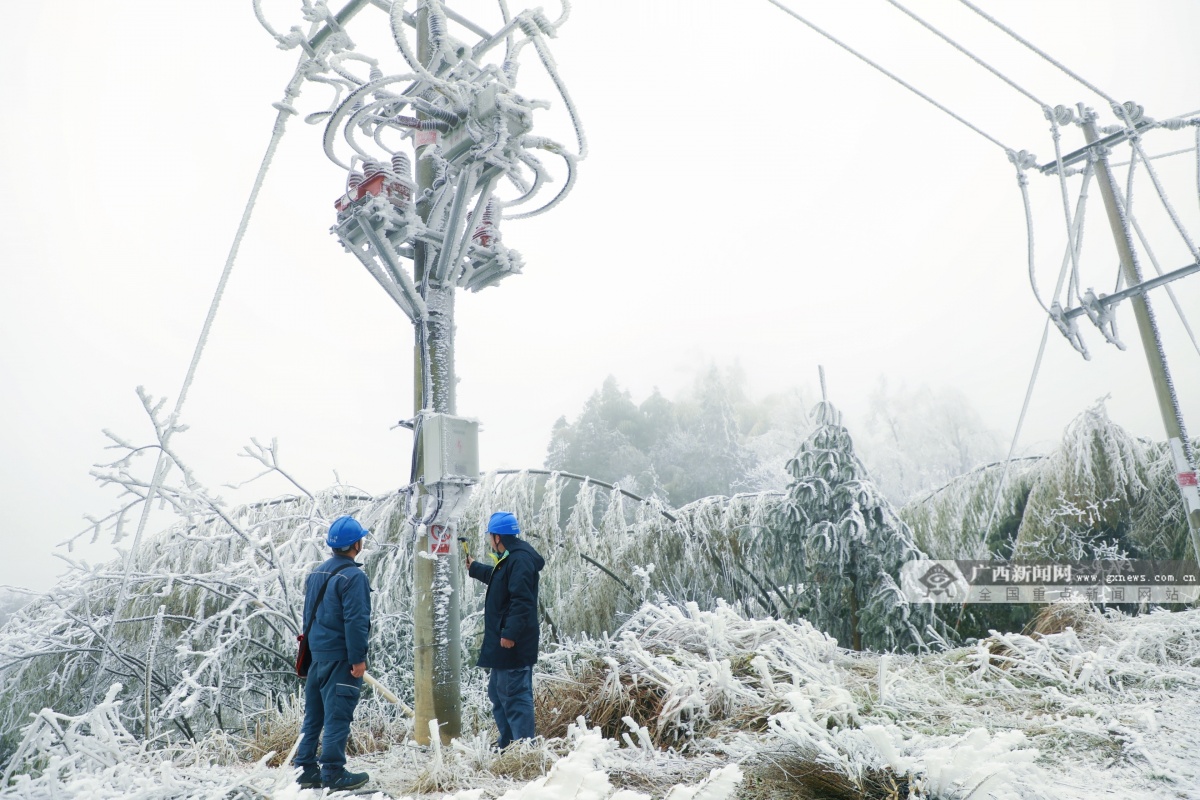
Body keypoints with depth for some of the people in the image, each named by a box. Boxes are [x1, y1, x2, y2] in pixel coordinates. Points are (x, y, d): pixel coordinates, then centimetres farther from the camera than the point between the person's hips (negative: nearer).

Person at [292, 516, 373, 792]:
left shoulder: (316, 574, 11)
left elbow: (308, 616, 17)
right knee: (337, 716, -2)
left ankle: (305, 770, 19)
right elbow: (355, 621, -20)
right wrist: (358, 658, -17)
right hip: (341, 658, -8)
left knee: (313, 715, 13)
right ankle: (333, 773, 2)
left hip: (316, 655, 8)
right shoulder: (353, 576, -15)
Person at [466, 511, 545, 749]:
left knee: (515, 695, -8)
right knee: (498, 693, 20)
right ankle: (507, 743, 31)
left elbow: (522, 600, -27)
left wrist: (510, 633, -28)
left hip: (513, 644, -11)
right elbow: (495, 577, 38)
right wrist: (474, 568, 51)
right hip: (504, 643, 11)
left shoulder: (520, 560, -19)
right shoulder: (509, 559, 15)